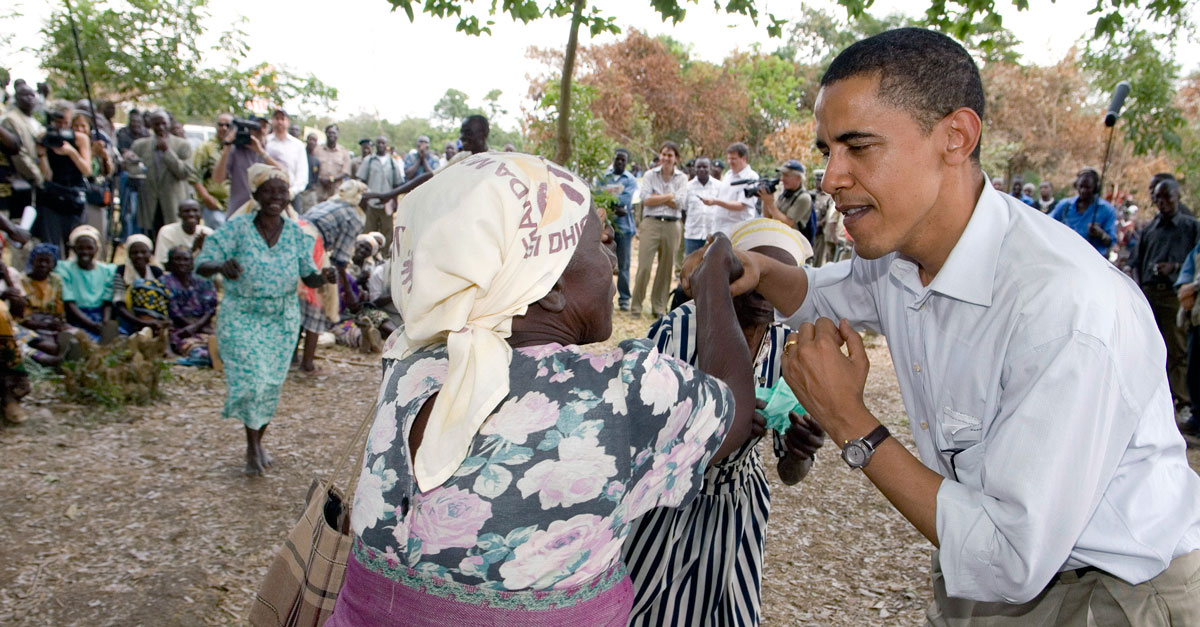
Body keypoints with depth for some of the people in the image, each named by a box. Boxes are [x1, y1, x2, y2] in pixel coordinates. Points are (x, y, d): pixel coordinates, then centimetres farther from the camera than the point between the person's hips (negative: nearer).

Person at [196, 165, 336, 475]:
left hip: (282, 320, 3)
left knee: (272, 383, 10)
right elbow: (202, 264, -16)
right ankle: (252, 446, 11)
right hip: (241, 318, -3)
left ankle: (258, 442, 31)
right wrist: (221, 266, -39)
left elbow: (308, 277, 0)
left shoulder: (295, 233, -3)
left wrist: (324, 277, -23)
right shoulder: (237, 228, -12)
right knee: (250, 380, -9)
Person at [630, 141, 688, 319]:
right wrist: (669, 196, -6)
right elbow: (646, 200, -8)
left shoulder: (681, 178, 8)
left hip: (671, 226, 1)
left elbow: (680, 203, -5)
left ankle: (659, 307, 17)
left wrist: (658, 197, -6)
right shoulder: (650, 175, 6)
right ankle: (636, 305, 4)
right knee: (644, 266, -6)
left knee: (666, 269, 6)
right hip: (651, 224, -1)